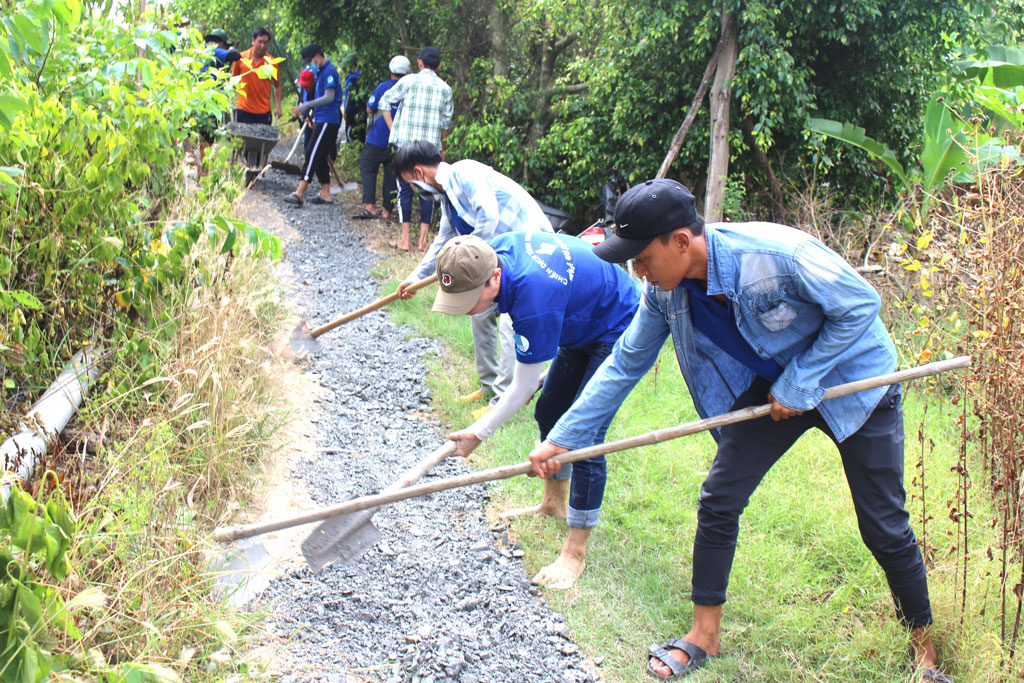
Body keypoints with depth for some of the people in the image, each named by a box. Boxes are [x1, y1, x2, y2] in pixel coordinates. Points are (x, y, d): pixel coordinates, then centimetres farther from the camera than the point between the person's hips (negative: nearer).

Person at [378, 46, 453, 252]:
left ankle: (405, 239, 2)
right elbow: (446, 121, 9)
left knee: (405, 190, 4)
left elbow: (385, 101, 0)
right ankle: (423, 240, 5)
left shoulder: (409, 81, -1)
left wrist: (393, 129, 4)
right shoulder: (445, 89, 5)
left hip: (405, 142, -2)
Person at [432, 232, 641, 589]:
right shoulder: (494, 249, -17)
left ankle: (575, 552, -9)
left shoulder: (535, 301, -40)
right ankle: (555, 501, 40)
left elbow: (523, 387, -26)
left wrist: (480, 432, -16)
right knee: (549, 412, 18)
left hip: (619, 331, -10)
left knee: (585, 435, -16)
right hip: (582, 323, 10)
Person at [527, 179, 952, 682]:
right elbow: (624, 365, -3)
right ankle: (704, 635, 13)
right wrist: (562, 439, -6)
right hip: (770, 387, 5)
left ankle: (923, 637, 22)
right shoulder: (665, 291, -15)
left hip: (851, 379, -5)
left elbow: (860, 306, -22)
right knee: (718, 502, -4)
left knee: (884, 526, -2)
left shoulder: (778, 254, -35)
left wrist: (798, 385, -21)